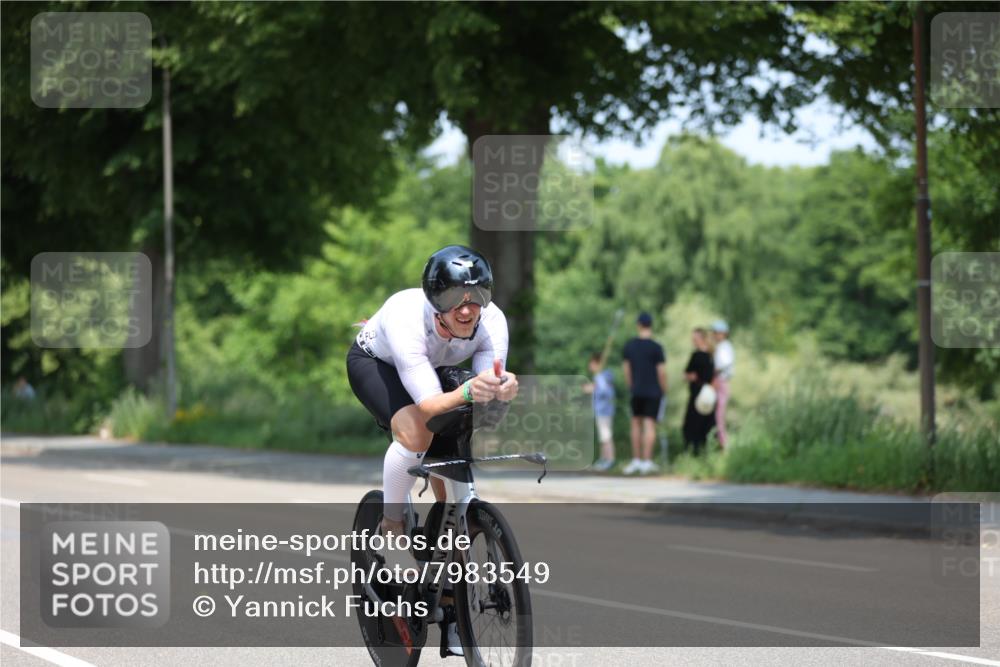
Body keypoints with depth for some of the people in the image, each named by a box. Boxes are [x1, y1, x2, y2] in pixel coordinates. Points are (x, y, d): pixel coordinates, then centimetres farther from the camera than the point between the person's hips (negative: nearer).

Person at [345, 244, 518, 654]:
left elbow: (488, 390, -34)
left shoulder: (492, 322, -30)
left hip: (431, 368, 4)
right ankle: (392, 526, -10)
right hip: (375, 363, -4)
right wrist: (466, 393, -65)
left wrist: (500, 391, -58)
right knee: (416, 433, -34)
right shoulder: (407, 318, -41)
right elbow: (429, 404, -45)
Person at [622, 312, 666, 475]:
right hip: (653, 392, -3)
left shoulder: (629, 346, 2)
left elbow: (627, 369, 8)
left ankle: (636, 460, 15)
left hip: (637, 391, 3)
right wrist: (663, 390, 4)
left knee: (636, 423, 14)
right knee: (650, 425, -2)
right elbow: (662, 371, -10)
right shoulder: (656, 347, -10)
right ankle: (647, 462, -5)